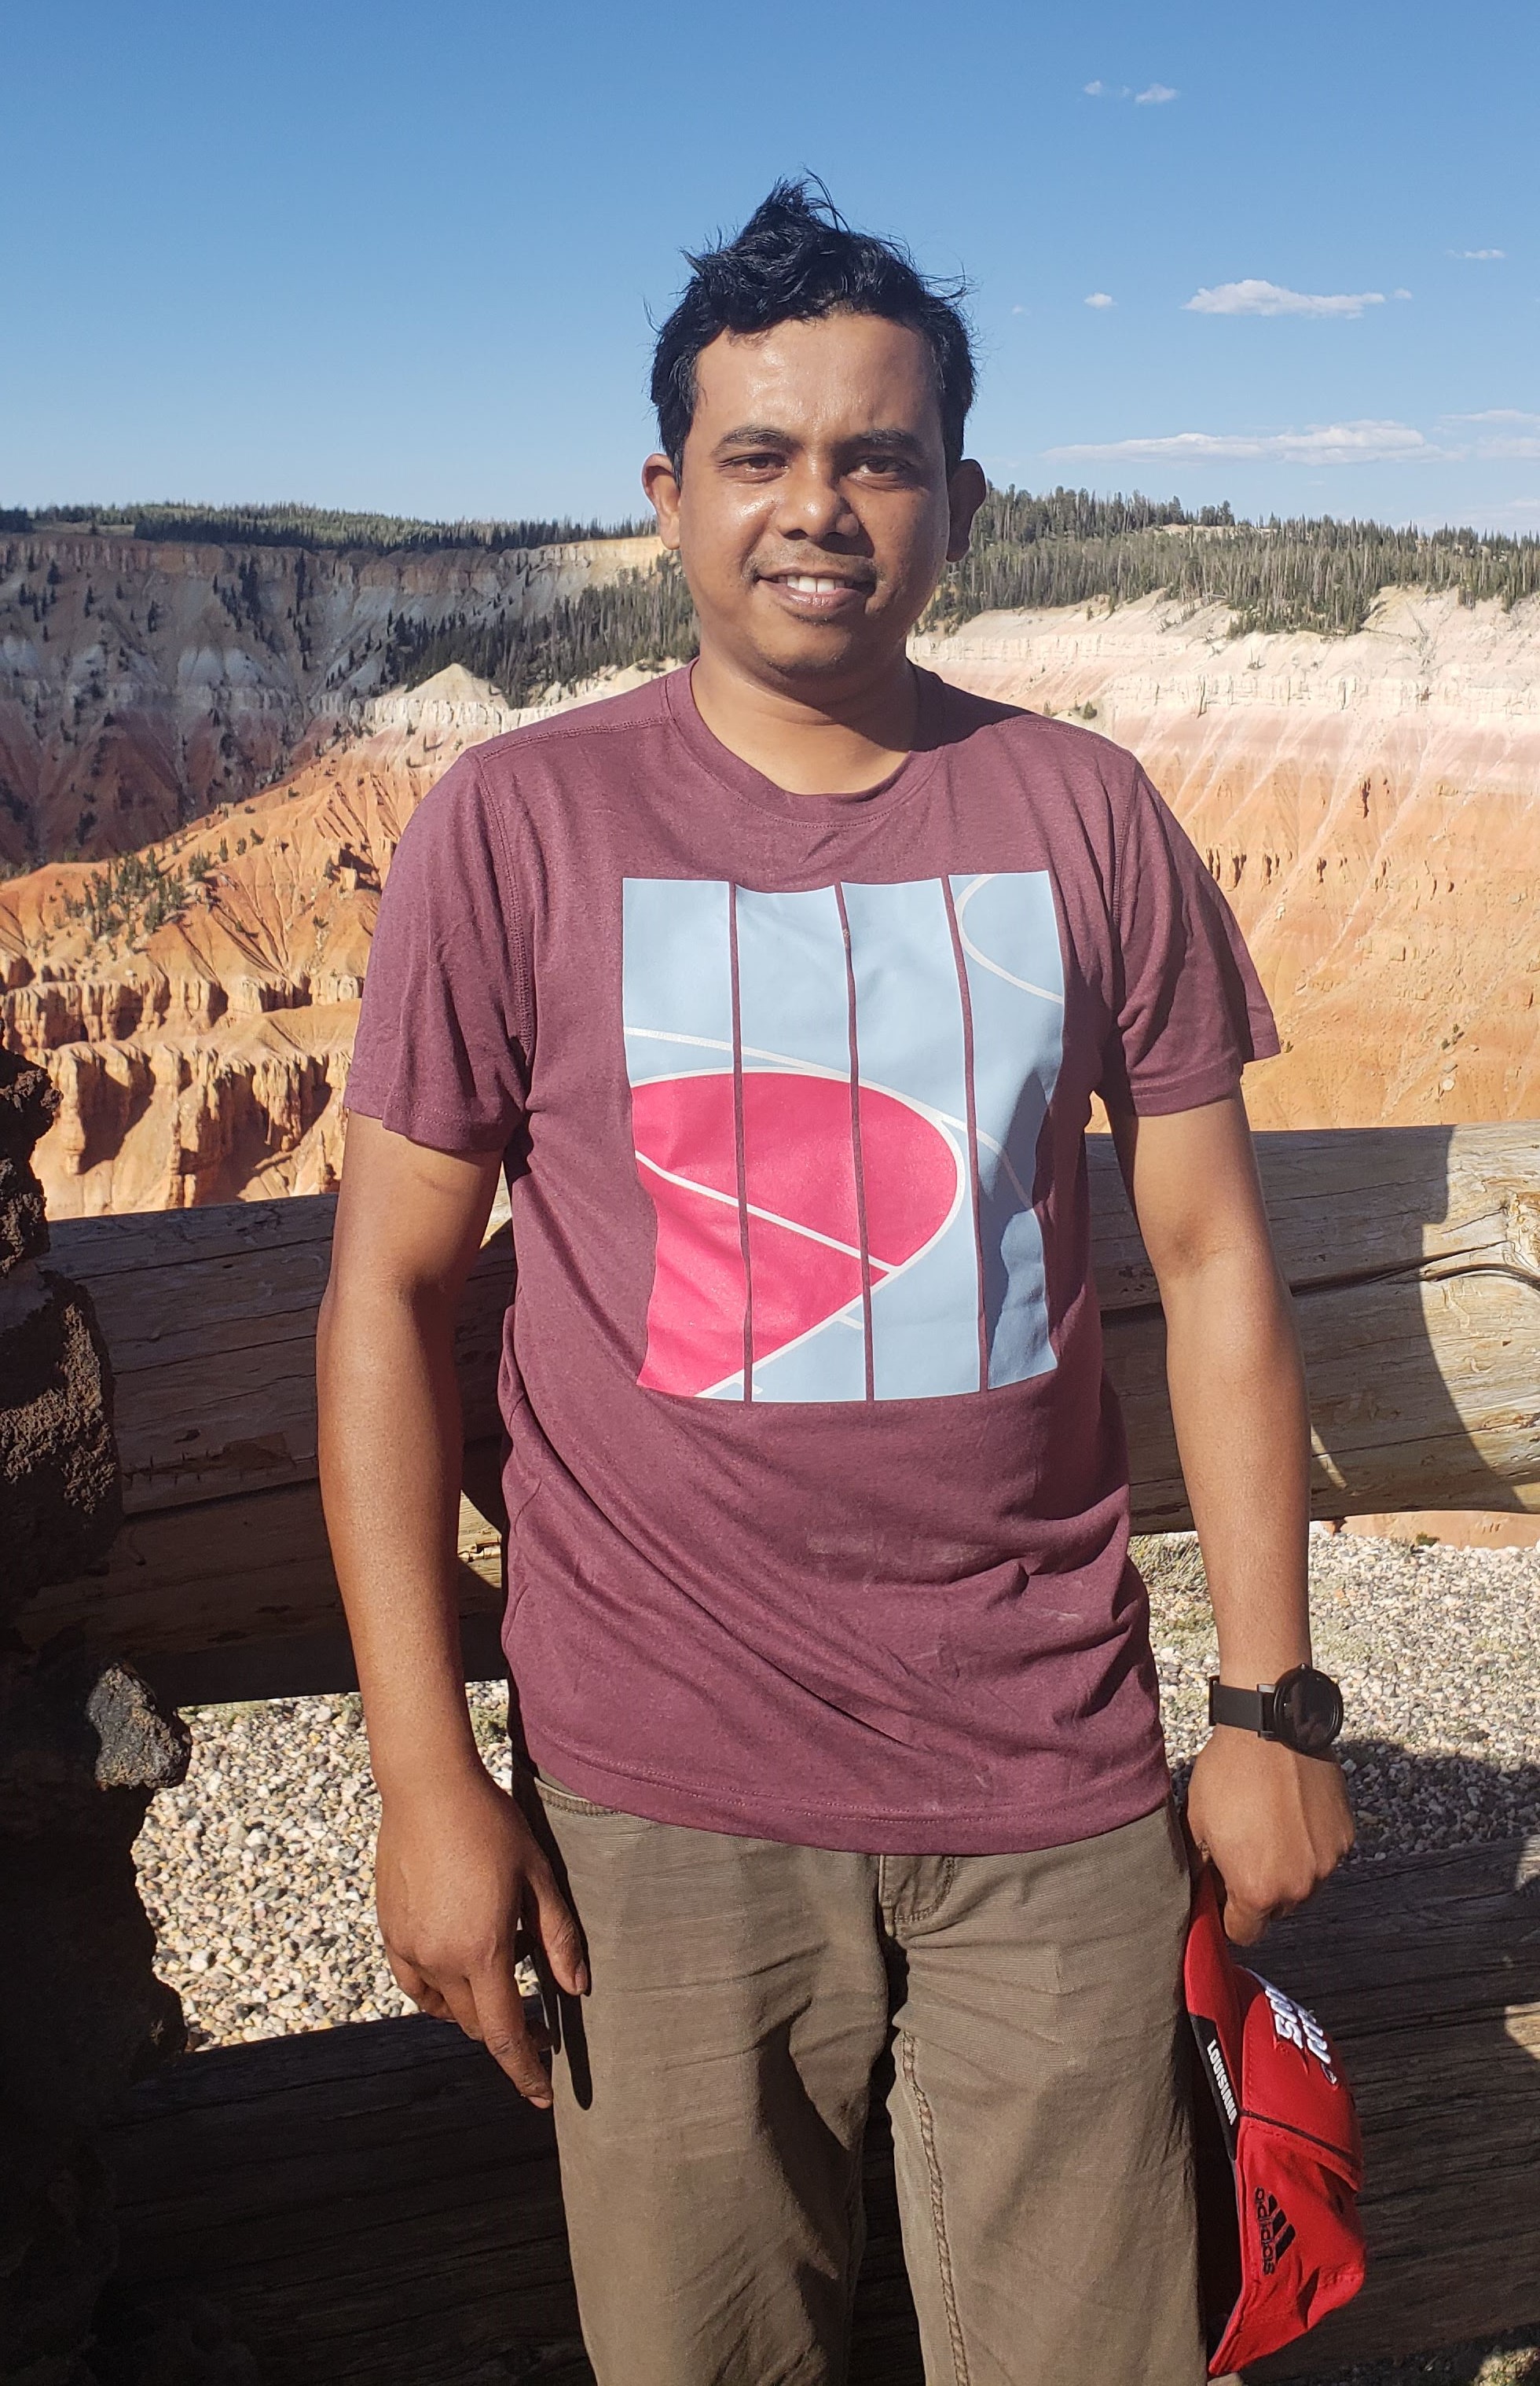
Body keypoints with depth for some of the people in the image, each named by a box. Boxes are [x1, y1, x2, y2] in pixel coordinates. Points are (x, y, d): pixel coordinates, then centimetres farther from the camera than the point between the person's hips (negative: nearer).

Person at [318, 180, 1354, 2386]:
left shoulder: (1079, 816, 1)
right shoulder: (519, 825, -5)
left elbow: (1212, 1256, 4)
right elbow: (388, 1299, -4)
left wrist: (1274, 1706, 4)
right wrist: (427, 1777, -7)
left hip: (1059, 1787, 2)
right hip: (660, 1794, -1)